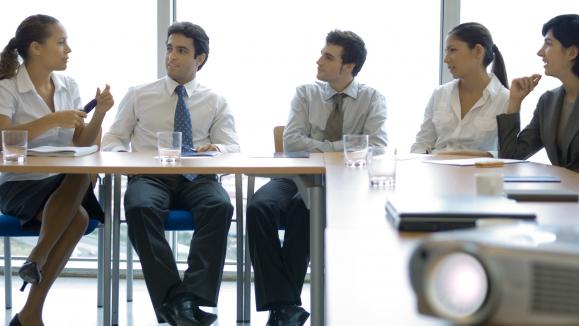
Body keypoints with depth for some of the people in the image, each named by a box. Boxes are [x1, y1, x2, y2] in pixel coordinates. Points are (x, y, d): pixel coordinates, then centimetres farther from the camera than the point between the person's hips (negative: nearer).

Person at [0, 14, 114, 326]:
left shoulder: (68, 86, 9)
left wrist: (99, 113, -8)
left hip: (61, 184, 5)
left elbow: (83, 143, 10)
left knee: (80, 216, -30)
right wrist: (52, 120, -26)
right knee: (78, 216, -34)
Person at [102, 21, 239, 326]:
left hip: (197, 178, 0)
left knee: (220, 206, -35)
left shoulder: (215, 102, 15)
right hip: (150, 177, 0)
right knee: (139, 207, -37)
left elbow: (232, 147, 6)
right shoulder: (138, 95, 14)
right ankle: (171, 300, -36)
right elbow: (112, 138, 14)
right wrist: (122, 157, -11)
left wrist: (216, 149, -19)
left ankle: (193, 298, -39)